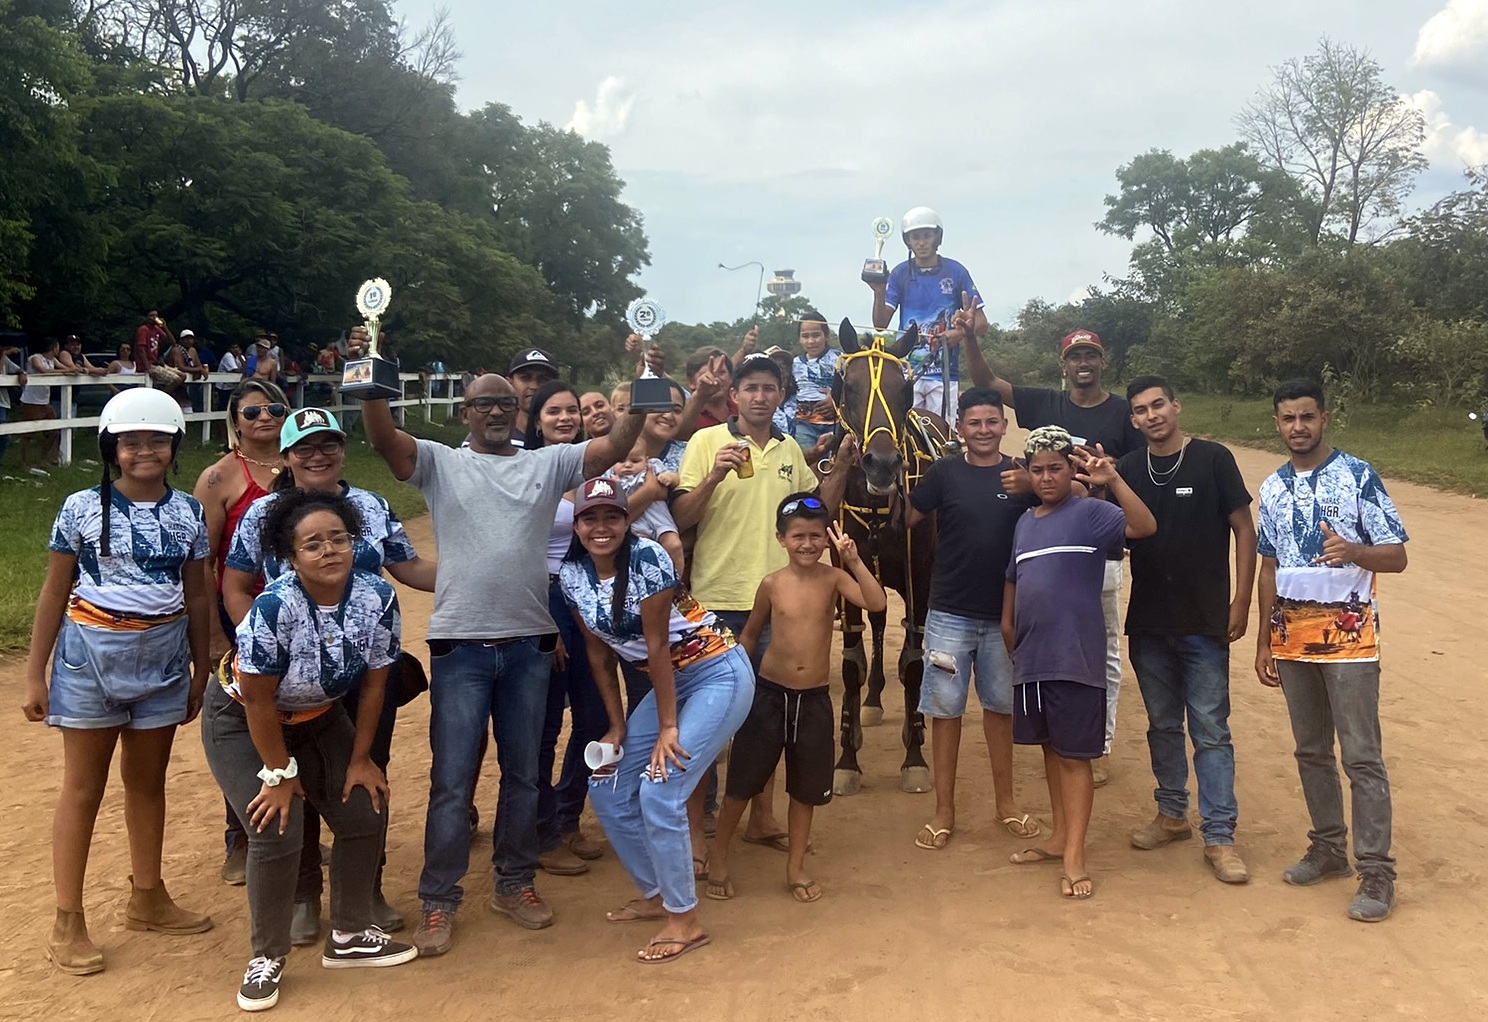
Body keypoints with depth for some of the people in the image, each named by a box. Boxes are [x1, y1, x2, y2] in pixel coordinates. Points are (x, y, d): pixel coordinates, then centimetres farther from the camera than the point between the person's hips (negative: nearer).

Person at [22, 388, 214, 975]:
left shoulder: (188, 513, 2)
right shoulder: (82, 508, -6)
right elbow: (54, 594, -3)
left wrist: (202, 668, 10)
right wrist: (34, 675, -3)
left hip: (163, 657, 3)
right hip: (91, 652, -3)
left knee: (148, 782, 15)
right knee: (83, 789, 4)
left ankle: (147, 899, 31)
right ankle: (67, 924, 13)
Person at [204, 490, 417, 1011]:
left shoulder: (377, 598, -22)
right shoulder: (273, 608, -35)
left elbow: (373, 685, -10)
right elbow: (260, 702, -25)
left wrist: (360, 759, -5)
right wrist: (280, 774, -16)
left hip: (318, 718, 5)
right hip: (241, 721, -5)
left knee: (364, 815, 2)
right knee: (277, 832, -14)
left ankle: (349, 935, 23)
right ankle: (266, 958, 8)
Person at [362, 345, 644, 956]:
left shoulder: (548, 464, 8)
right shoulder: (441, 463, 4)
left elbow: (616, 446, -1)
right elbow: (382, 438, -11)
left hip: (529, 643, 3)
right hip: (459, 645, -2)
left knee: (523, 774, 14)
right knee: (452, 781, 2)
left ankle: (515, 883, 29)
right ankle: (438, 902, 14)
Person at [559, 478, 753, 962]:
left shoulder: (646, 558, -23)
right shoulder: (571, 575, -3)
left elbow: (656, 645, -21)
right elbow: (598, 653, 5)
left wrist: (668, 727, -17)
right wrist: (617, 725, 6)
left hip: (719, 673, -7)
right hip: (671, 680, 8)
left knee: (658, 790, -16)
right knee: (608, 790, 6)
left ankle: (685, 920, 1)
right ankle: (656, 894, 26)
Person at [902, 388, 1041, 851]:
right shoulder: (944, 473, -4)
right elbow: (904, 519, -7)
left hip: (1004, 614, 1)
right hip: (950, 613, -1)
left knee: (1000, 705, 16)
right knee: (945, 708, 5)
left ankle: (1005, 800, 31)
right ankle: (944, 809, 16)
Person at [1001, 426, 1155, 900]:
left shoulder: (1090, 513, -7)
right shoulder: (1025, 522, 13)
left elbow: (1144, 526, -23)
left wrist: (1113, 481, -33)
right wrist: (1008, 623, 13)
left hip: (1076, 658, -7)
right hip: (1031, 656, 7)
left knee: (1074, 755, -1)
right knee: (1051, 748, 16)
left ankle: (1075, 856, 6)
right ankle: (1059, 837, 29)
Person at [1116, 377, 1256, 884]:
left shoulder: (1212, 459, -4)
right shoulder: (1128, 469, 6)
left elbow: (1243, 529, -3)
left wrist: (1241, 600, -7)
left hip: (1205, 623, -4)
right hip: (1148, 623, 4)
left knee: (1211, 731, -1)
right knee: (1162, 724, 15)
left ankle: (1219, 837, 5)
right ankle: (1172, 814, 30)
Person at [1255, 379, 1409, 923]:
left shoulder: (1359, 477, -6)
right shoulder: (1273, 488, 10)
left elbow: (1396, 556, -7)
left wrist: (1353, 551, -29)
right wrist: (1264, 643, 12)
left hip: (1347, 634, -5)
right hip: (1292, 634, 5)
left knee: (1361, 756, -3)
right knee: (1311, 751, 13)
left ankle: (1376, 872, 4)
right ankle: (1328, 848, 27)